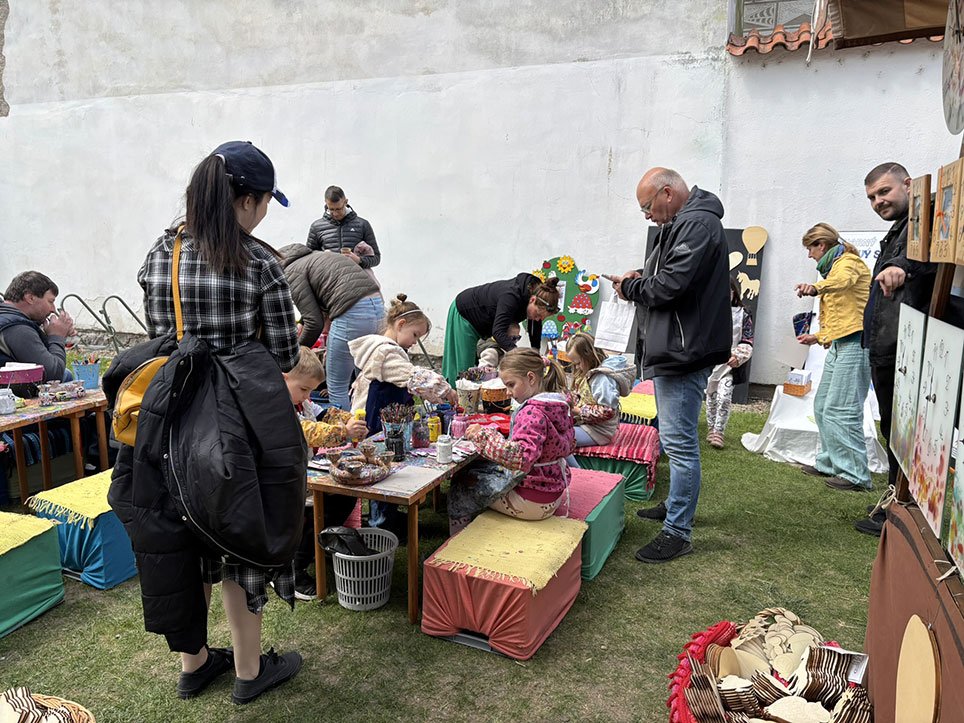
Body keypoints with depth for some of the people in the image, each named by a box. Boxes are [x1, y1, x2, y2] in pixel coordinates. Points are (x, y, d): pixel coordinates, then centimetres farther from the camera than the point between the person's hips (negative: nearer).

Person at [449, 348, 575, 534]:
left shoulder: (533, 412, -27)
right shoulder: (560, 404, 1)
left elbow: (521, 457, -40)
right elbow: (569, 446, 15)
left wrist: (484, 434, -34)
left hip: (533, 501, -9)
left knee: (461, 489, 8)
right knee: (477, 468, 23)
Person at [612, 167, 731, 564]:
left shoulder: (697, 225, -15)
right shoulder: (684, 223, 18)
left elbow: (671, 285, -23)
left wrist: (631, 287, -6)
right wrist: (640, 280, 5)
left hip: (683, 351, -12)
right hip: (674, 349, 12)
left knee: (679, 441, -6)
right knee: (677, 437, 21)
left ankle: (678, 531, 3)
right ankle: (675, 505, 36)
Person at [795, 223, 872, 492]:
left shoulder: (848, 262, -5)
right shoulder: (833, 268, 26)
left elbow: (843, 280, -32)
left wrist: (817, 287, -51)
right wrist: (818, 337, 33)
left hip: (855, 343, -11)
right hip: (838, 344, 11)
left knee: (840, 411, -13)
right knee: (822, 406, 13)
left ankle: (854, 474, -7)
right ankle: (829, 463, 23)